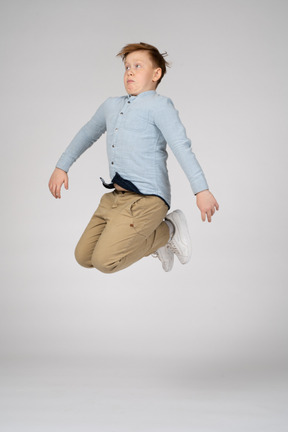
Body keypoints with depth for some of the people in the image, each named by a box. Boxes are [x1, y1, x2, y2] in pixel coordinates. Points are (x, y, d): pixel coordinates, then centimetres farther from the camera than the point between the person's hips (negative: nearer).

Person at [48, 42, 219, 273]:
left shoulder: (159, 105, -7)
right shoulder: (111, 106, 16)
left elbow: (182, 147, -17)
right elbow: (86, 135, 32)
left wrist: (202, 190, -26)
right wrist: (61, 167, 30)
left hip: (146, 199, -8)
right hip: (115, 197, 8)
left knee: (105, 261, -18)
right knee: (84, 256, 11)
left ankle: (167, 231, 3)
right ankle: (157, 244, 19)